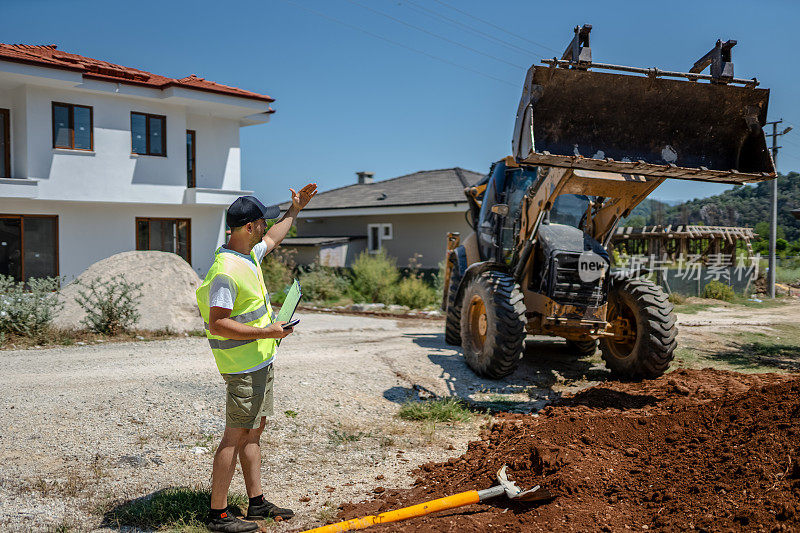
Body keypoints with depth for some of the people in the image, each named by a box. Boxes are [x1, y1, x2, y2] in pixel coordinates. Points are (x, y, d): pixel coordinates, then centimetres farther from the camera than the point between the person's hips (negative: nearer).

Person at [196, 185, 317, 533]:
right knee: (235, 436, -3)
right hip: (243, 366, -10)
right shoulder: (225, 271, -22)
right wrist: (266, 332, -24)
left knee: (254, 431, 15)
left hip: (261, 360, 10)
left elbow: (272, 239, 31)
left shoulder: (249, 254, 9)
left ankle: (257, 503, 25)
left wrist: (295, 209, 35)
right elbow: (218, 324, -25)